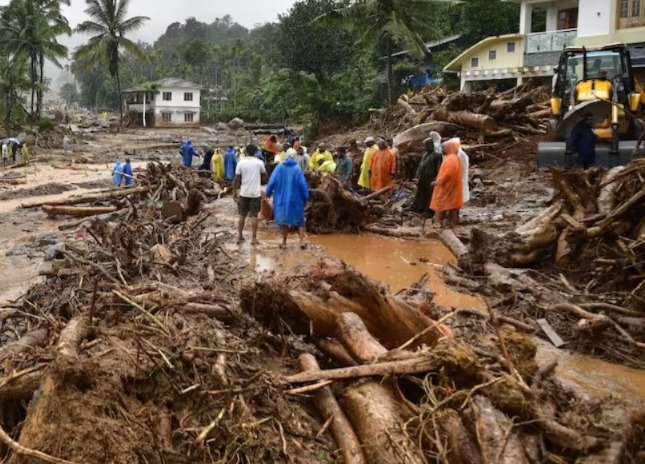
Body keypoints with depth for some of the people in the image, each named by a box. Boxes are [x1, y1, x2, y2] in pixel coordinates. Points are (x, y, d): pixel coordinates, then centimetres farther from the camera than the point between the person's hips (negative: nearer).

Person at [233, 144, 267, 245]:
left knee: (242, 215, 12)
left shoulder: (241, 163, -3)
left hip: (243, 193, 1)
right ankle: (254, 238, 3)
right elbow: (265, 177, 4)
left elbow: (236, 179, -2)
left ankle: (240, 237, 17)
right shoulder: (259, 163, -5)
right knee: (254, 216, 3)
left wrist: (234, 191, 9)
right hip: (255, 193, -1)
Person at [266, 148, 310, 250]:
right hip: (295, 199, -1)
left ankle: (284, 242, 16)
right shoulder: (297, 169, -10)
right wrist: (306, 197, 0)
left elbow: (272, 181, -5)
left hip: (281, 198, 1)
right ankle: (302, 241, 2)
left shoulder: (279, 167, -6)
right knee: (299, 220, 10)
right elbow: (303, 184, -10)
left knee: (284, 220, 12)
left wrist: (268, 193, 9)